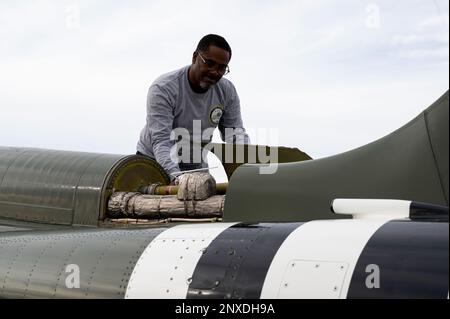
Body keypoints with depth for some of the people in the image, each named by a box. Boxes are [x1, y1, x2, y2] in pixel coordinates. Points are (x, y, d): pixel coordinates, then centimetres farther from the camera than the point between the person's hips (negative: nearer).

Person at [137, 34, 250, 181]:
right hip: (155, 162, -4)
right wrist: (176, 176, -49)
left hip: (196, 166, 4)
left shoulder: (227, 91, -8)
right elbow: (161, 141, -32)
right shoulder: (163, 89, -24)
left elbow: (235, 132, -5)